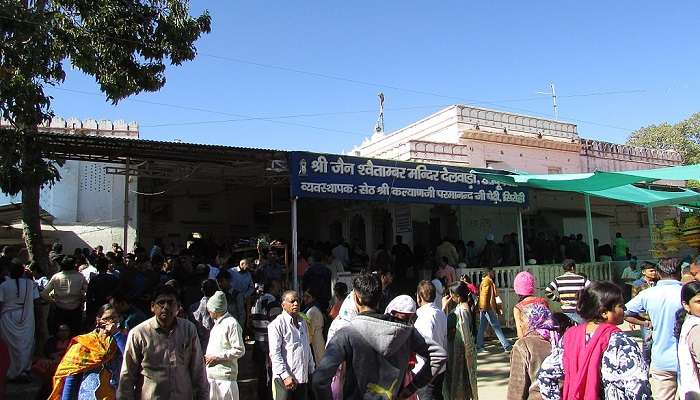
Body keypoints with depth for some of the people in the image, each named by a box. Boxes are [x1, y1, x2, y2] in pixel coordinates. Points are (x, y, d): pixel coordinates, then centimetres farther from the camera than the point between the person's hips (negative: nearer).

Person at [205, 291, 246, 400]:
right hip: (211, 375, 9)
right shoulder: (216, 324, 16)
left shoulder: (231, 323, -12)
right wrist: (208, 357, 9)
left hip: (225, 377, -8)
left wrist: (217, 357, -15)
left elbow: (240, 350, -15)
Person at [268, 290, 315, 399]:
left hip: (303, 377, 6)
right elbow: (275, 354, -13)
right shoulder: (277, 324, -9)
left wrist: (312, 371, 14)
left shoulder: (302, 323, 14)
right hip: (285, 378, -6)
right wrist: (285, 376, -18)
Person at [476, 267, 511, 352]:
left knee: (482, 328, 10)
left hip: (484, 309, 10)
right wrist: (484, 307, -26)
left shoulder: (489, 282, 20)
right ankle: (507, 346, -5)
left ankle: (479, 346, 13)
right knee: (497, 327, -7)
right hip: (488, 308, -10)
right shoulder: (487, 281, -11)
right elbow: (484, 295, -21)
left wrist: (497, 308, 23)